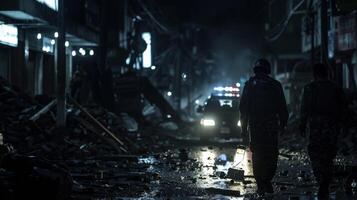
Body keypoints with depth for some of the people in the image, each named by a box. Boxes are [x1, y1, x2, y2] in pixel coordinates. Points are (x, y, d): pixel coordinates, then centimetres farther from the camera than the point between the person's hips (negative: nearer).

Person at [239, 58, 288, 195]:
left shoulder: (249, 85, 4)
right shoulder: (275, 85, 3)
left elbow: (243, 107, 4)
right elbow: (282, 107, 4)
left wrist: (244, 126, 9)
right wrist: (283, 123, 11)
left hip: (254, 125, 1)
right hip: (271, 125, -1)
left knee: (257, 154, 7)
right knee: (271, 154, 7)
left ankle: (261, 186, 5)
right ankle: (267, 180, -10)